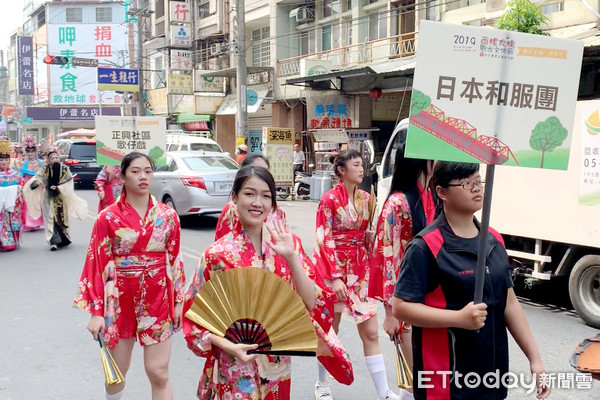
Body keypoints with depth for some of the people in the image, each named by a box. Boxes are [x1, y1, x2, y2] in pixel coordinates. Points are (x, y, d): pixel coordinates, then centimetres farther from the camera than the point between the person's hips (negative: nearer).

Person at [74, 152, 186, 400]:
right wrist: (97, 311, -9)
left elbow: (175, 260, 5)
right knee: (116, 372, 14)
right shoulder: (108, 218, -6)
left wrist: (178, 301, 4)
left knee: (159, 373, 0)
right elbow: (97, 265, -6)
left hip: (158, 300, 1)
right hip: (120, 300, 0)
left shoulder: (168, 216, 0)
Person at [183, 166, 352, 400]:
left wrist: (291, 257, -22)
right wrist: (228, 346, -20)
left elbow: (312, 303, -11)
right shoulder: (217, 254, -13)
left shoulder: (288, 244, -4)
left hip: (278, 368, 3)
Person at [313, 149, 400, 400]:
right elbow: (323, 241, -15)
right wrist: (335, 277, -20)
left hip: (360, 269, 5)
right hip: (334, 268, -5)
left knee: (370, 332, 4)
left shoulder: (365, 198, 6)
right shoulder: (330, 200, -11)